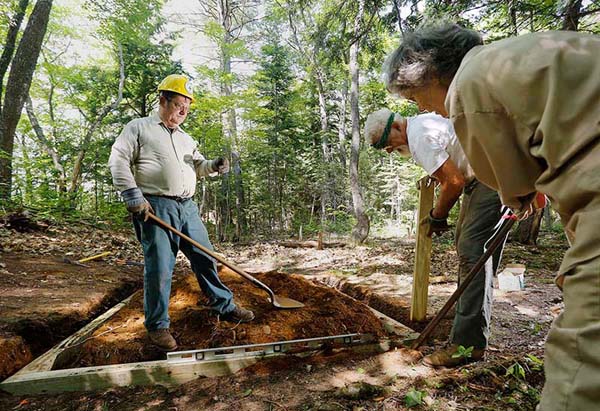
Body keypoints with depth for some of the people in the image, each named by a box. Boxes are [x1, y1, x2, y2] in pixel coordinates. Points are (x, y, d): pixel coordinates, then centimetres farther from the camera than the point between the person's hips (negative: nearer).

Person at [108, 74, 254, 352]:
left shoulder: (186, 138, 24)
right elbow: (118, 161, -3)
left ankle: (224, 306, 24)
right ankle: (157, 326, 10)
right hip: (156, 208, -6)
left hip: (187, 207, 6)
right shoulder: (139, 127, 5)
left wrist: (214, 166, -2)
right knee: (159, 268, -5)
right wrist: (133, 195, -13)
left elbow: (198, 167, 21)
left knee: (205, 259, 11)